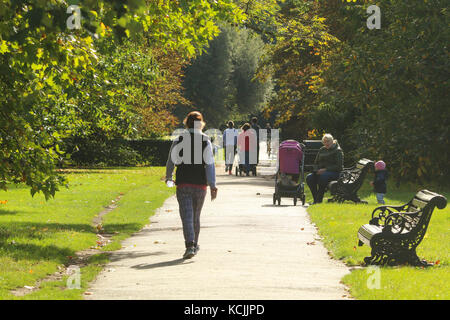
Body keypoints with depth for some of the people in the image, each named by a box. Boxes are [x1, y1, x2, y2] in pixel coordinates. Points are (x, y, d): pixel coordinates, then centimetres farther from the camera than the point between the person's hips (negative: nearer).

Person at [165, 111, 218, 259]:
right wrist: (212, 185, -7)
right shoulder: (205, 140, -1)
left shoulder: (179, 140, -1)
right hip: (200, 184, 1)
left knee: (187, 216, -5)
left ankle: (190, 246, -21)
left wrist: (168, 177, 20)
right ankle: (194, 244, 29)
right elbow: (210, 164, -7)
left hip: (183, 184, -1)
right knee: (196, 215, 17)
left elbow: (171, 161, 1)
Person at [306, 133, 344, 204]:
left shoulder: (338, 151, -2)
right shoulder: (322, 150, 17)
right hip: (321, 171, 6)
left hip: (334, 172, -6)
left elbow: (339, 166, -9)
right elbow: (316, 163, 22)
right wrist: (317, 170, -1)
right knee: (309, 177, -22)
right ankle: (315, 199, -20)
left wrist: (325, 169, -16)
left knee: (323, 176, -38)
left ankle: (319, 200, -34)